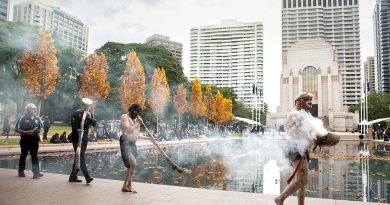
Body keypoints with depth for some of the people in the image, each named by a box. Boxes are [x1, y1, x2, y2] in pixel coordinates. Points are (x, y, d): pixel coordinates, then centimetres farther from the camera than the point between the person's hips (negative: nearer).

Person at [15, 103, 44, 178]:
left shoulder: (37, 119, 8)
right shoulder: (22, 119, -6)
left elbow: (41, 128, 17)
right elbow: (16, 129, -6)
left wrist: (40, 131, -4)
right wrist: (25, 132, -19)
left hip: (35, 141, 3)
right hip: (25, 141, -3)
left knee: (35, 156, 2)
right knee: (23, 156, 10)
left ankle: (36, 173, 1)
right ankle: (21, 171, 26)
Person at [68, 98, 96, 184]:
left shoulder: (90, 114, 9)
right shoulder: (76, 113, -6)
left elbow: (94, 123, -4)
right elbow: (73, 124, -14)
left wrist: (89, 117, -20)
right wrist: (77, 129, -31)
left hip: (85, 138, 7)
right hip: (77, 138, -6)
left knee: (78, 157, 12)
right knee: (81, 157, -13)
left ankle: (73, 176, 23)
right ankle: (87, 177, -20)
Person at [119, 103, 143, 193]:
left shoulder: (135, 119, 19)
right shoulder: (124, 117, -5)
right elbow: (128, 130, -18)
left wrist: (139, 124, 6)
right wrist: (137, 123, -10)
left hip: (133, 144, 9)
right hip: (125, 143, -9)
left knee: (131, 167, 9)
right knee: (133, 164, -20)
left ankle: (125, 186, 17)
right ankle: (129, 186, -10)